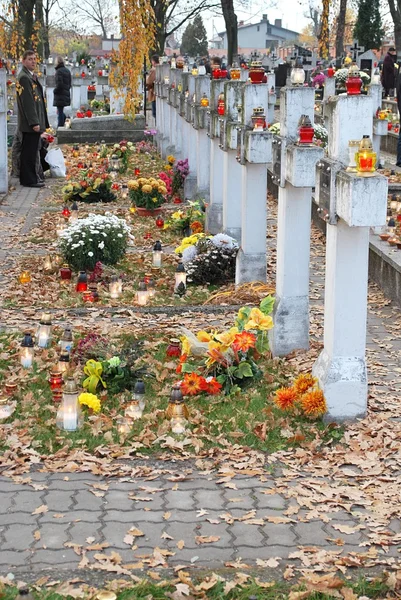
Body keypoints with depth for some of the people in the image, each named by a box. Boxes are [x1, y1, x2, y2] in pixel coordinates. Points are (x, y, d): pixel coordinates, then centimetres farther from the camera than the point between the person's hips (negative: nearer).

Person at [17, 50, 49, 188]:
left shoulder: (32, 76, 18)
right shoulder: (24, 77, -14)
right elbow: (27, 102, -19)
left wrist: (42, 122, 19)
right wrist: (34, 122, -22)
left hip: (35, 122, 10)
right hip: (30, 124, -10)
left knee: (31, 152, 13)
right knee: (30, 152, -5)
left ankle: (29, 179, 19)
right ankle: (29, 180, -1)